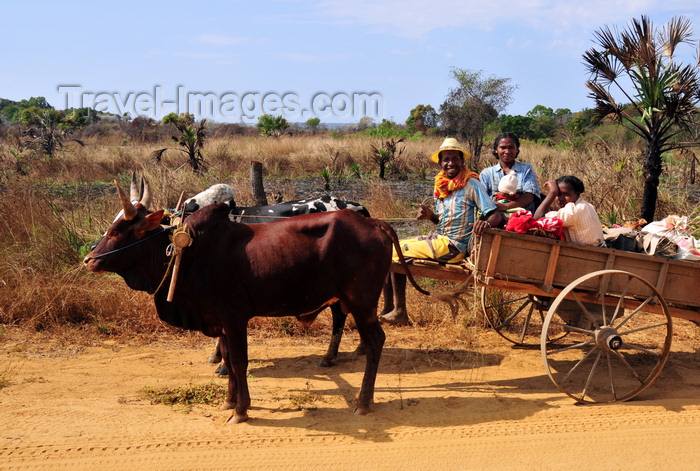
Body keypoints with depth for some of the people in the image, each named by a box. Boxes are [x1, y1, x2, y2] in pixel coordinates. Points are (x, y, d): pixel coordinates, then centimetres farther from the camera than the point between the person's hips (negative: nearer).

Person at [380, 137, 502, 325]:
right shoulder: (441, 186, 11)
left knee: (396, 253, -16)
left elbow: (496, 215, -16)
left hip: (454, 247, -8)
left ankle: (399, 312, -7)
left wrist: (485, 223, -39)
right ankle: (388, 309, 6)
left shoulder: (471, 184, -10)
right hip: (437, 238, 8)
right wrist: (429, 215, -1)